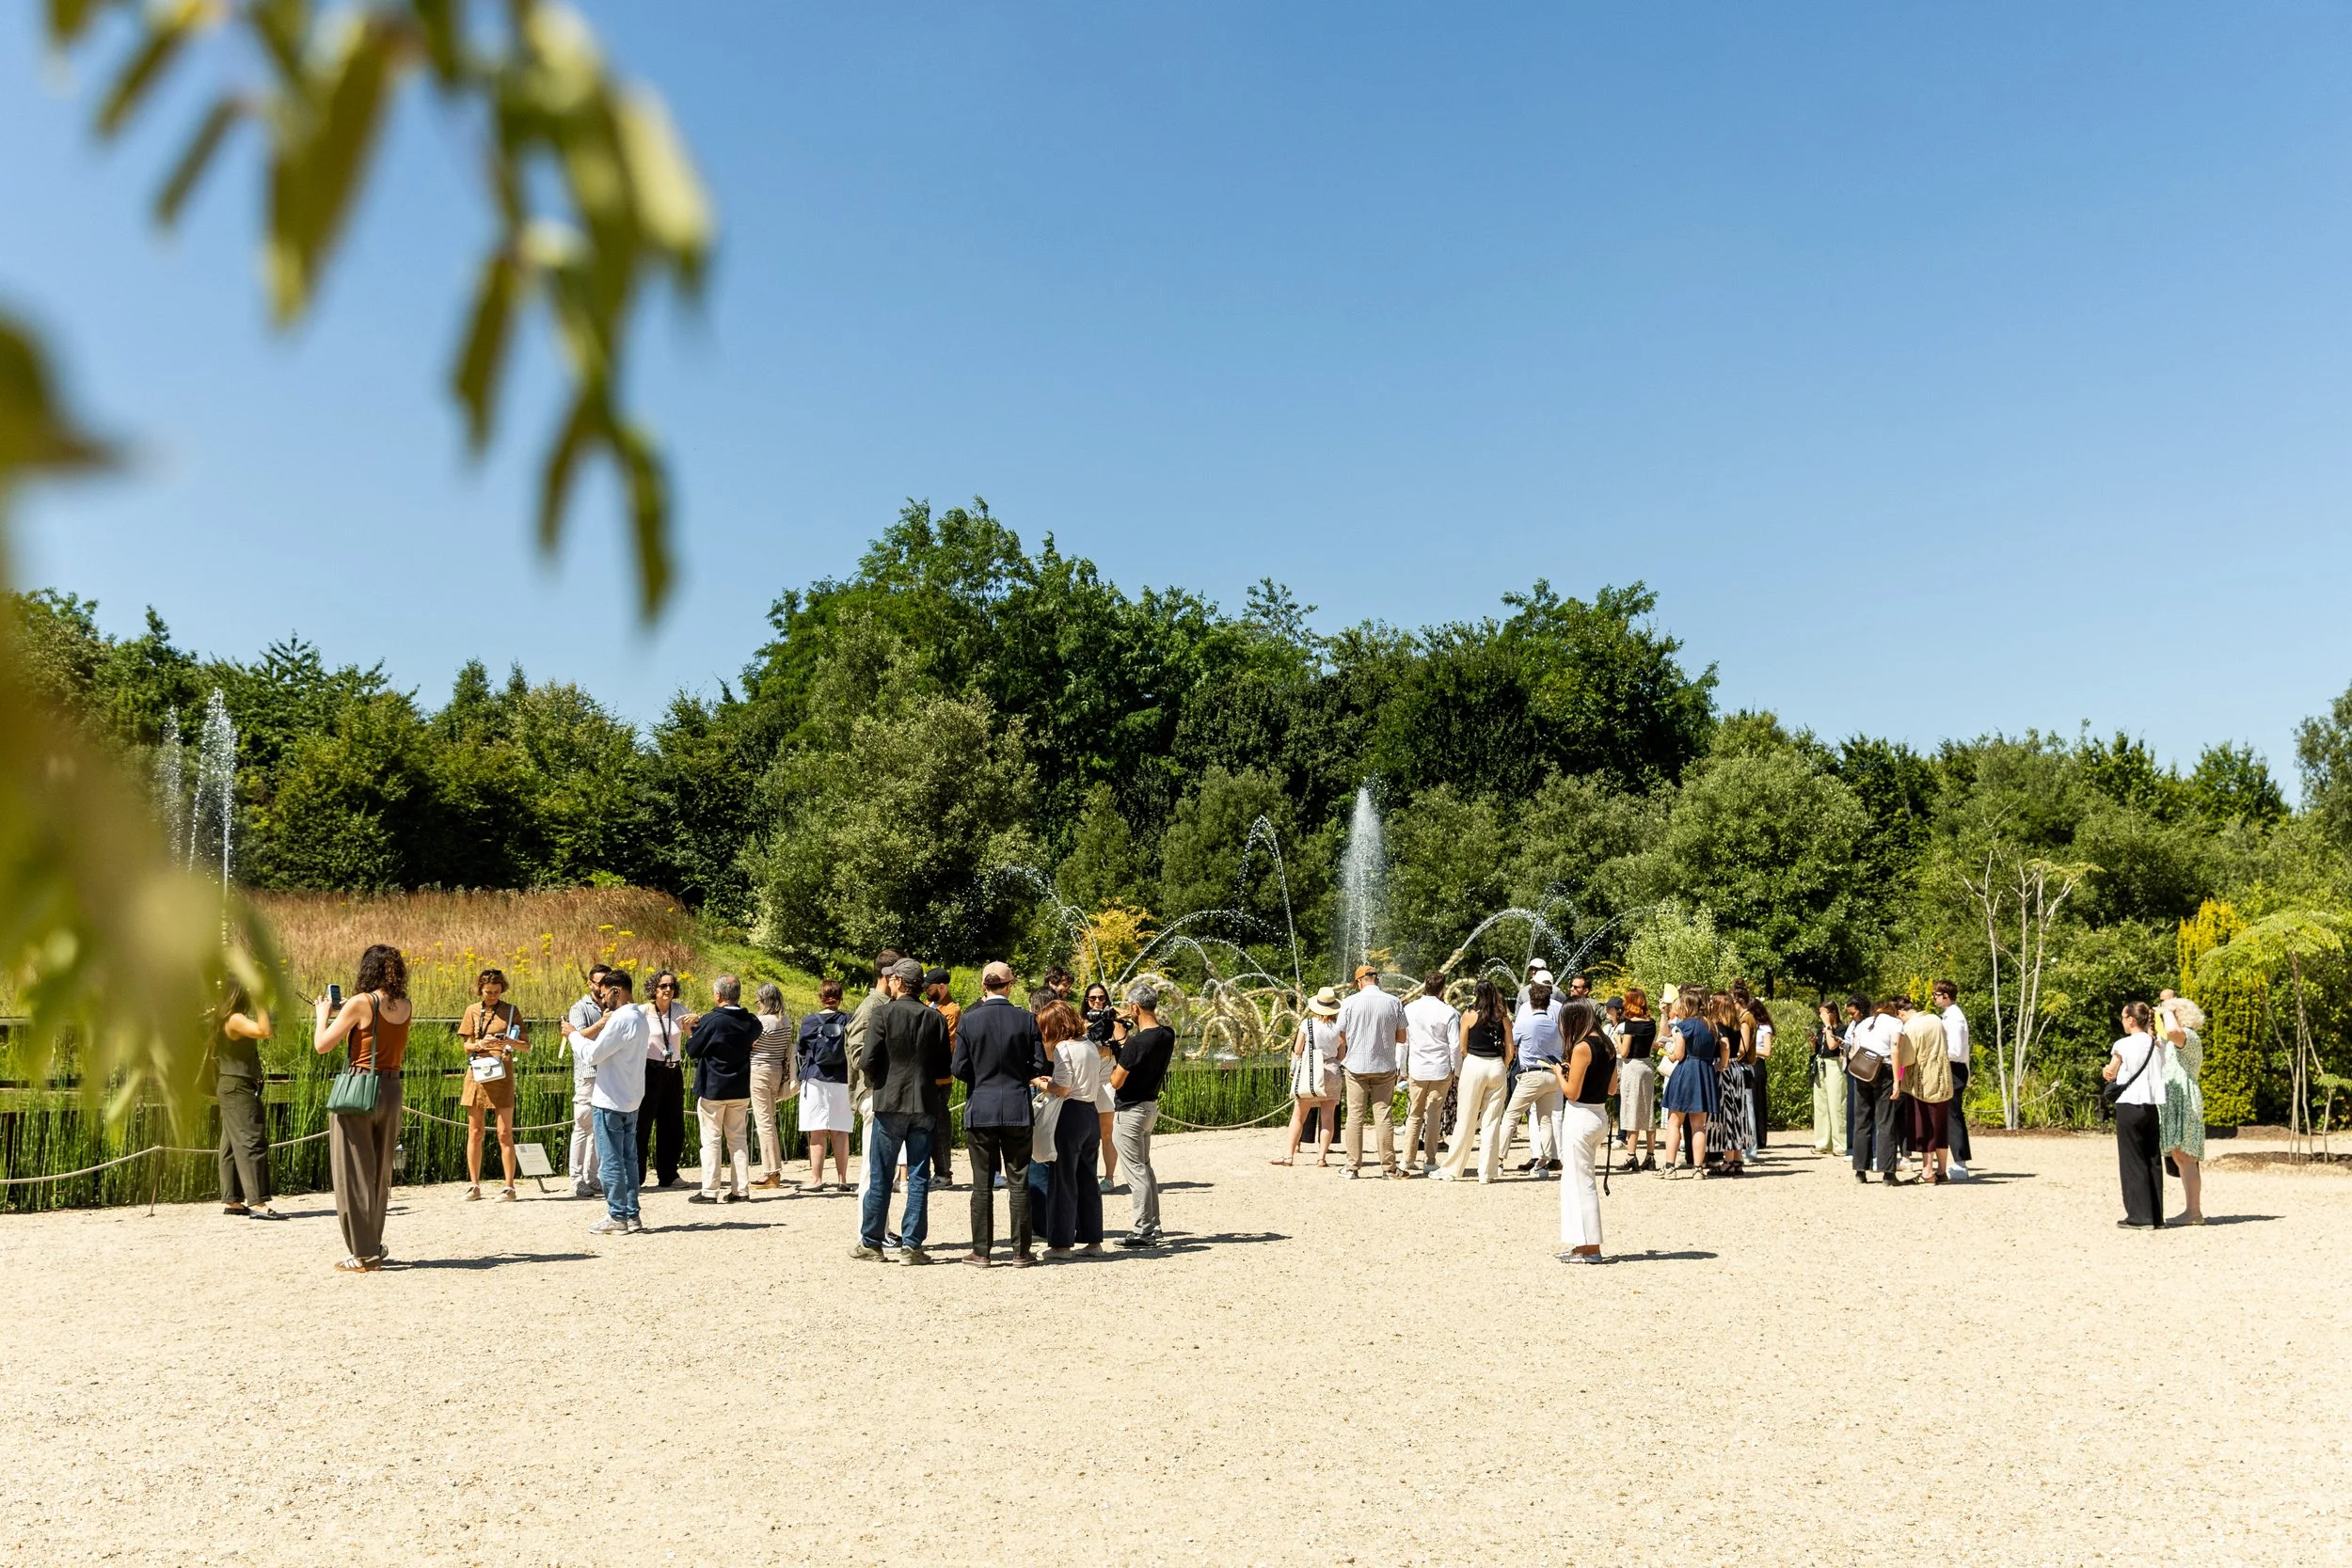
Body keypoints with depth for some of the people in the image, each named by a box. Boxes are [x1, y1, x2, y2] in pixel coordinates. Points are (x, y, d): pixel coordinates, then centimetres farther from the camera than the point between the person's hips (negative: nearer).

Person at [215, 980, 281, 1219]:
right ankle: (257, 1203, -19)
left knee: (233, 1145, 13)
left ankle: (231, 1200, 19)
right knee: (251, 1142, -14)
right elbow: (264, 1031, -29)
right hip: (239, 1088, -11)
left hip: (231, 1088, 11)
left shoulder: (225, 1020, 13)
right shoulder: (235, 1019, -16)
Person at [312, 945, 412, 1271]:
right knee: (380, 1174, 16)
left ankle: (363, 1254, 4)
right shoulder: (406, 1007, 5)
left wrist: (323, 1013, 6)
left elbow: (321, 1045, -10)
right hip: (391, 1091, 6)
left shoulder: (361, 1003, -12)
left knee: (354, 1174, 2)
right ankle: (374, 1248, 23)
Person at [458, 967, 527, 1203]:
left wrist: (509, 1042, -19)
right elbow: (466, 1045, 7)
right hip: (477, 1074, 2)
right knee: (474, 1132, 6)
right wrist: (480, 1044, -15)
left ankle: (509, 1187, 0)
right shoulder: (473, 1011, 7)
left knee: (505, 1133, -3)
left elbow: (527, 1046, 2)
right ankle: (474, 1186, 14)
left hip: (502, 1076, -2)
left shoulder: (511, 1011, 2)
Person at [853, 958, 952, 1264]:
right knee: (918, 1177, 6)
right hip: (924, 1106, 3)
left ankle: (871, 1243, 12)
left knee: (880, 1177, 6)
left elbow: (868, 1060, -12)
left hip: (889, 1103, -2)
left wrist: (875, 1081, 8)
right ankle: (912, 1244, 6)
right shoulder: (936, 1019, 2)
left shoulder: (883, 1014, -8)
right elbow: (944, 1068, 4)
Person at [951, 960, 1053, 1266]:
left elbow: (959, 1068, -4)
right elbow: (1041, 1066, -3)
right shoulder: (1027, 1019, -4)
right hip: (1017, 1110, 0)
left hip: (980, 1111, 0)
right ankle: (1021, 1252, 9)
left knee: (982, 1183, 7)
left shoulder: (969, 1020, -5)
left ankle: (981, 1250, 9)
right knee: (1018, 1182, 7)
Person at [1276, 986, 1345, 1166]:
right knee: (1327, 1117, 5)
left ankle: (1289, 1155, 2)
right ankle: (1322, 1156, 1)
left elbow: (1297, 1050, -3)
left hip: (1309, 1074, -2)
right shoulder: (1338, 1026, -1)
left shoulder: (1307, 1023, -6)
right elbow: (1341, 1055, 6)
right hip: (1331, 1073, 2)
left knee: (1298, 1116, 4)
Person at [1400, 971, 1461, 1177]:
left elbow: (1402, 1041, 7)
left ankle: (1407, 1162, 9)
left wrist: (1404, 1070, 15)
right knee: (1434, 1115, 4)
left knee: (1414, 1115, 10)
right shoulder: (1448, 1012, -7)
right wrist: (1455, 1069, 5)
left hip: (1416, 1069, 2)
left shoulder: (1409, 1009, 2)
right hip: (1441, 1069, -2)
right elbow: (1456, 1045, -7)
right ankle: (1430, 1163, 7)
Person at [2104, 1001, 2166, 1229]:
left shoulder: (2123, 1045, -8)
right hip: (2153, 1106, 5)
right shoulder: (2158, 1045, 7)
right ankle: (2156, 1216, 12)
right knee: (2153, 1161, 10)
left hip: (2129, 1105, -5)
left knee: (2133, 1161, 0)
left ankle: (2139, 1217, -1)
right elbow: (2158, 1074, 14)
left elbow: (2109, 1075, -1)